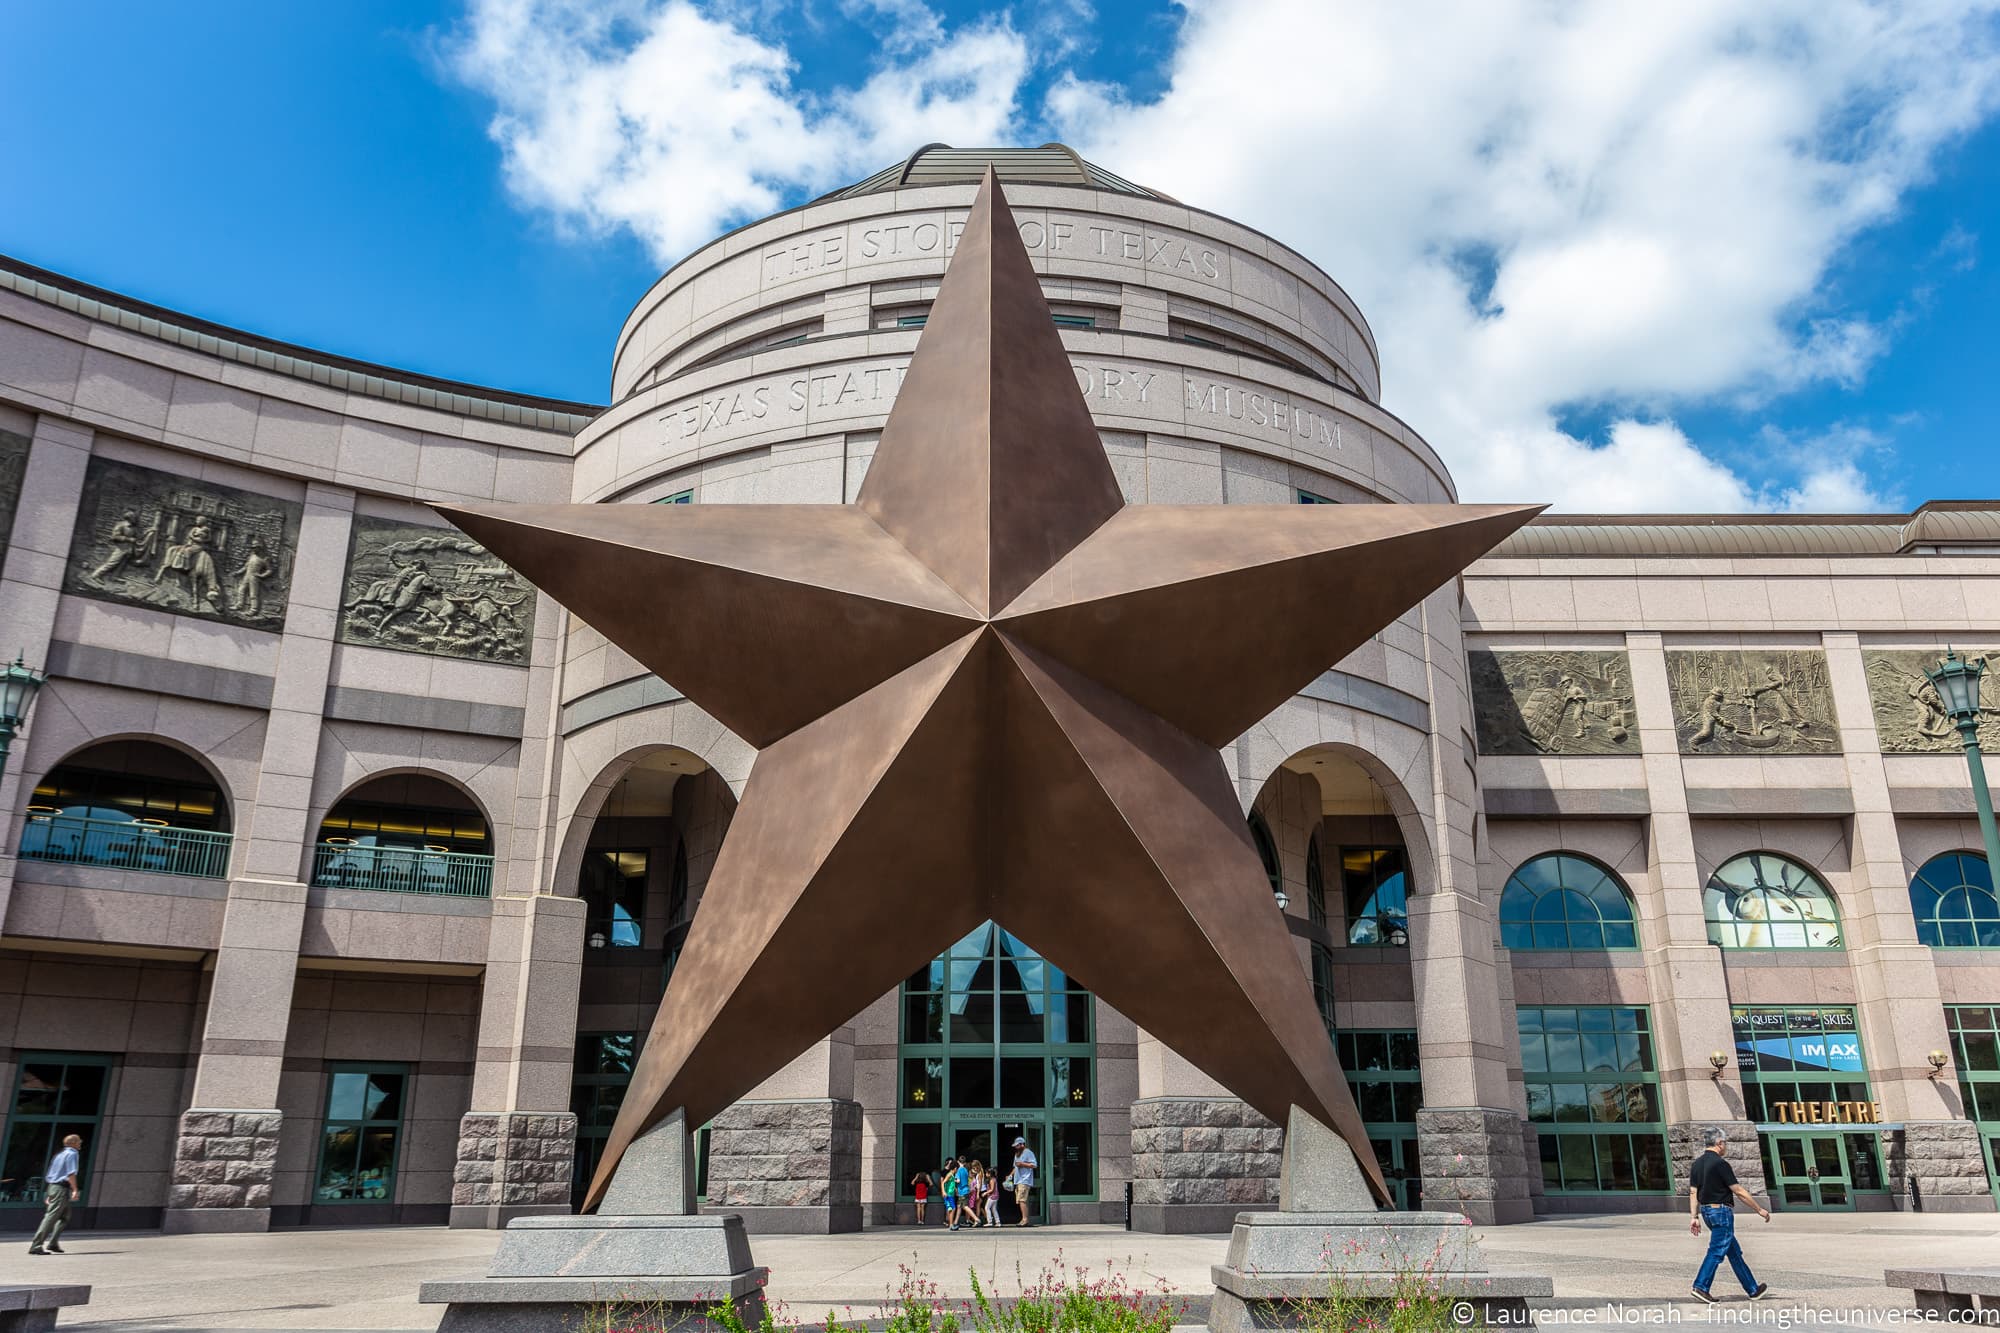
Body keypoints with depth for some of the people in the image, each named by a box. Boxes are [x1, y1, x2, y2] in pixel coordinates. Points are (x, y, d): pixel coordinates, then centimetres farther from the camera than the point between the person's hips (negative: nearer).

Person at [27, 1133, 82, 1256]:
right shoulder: (73, 1154, -7)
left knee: (65, 1216, 17)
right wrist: (75, 1190, -21)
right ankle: (36, 1245, -14)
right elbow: (71, 1173, -18)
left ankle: (52, 1243, 11)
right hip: (62, 1189, -10)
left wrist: (49, 1194, 26)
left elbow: (49, 1175, 23)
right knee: (51, 1217, -11)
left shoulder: (60, 1155, 21)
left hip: (52, 1186, 10)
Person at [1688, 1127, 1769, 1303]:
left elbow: (1693, 1192, 7)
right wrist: (1760, 1209, -3)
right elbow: (1738, 1190, -13)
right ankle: (1701, 1286, -13)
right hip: (1721, 1211, -8)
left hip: (1707, 1211, 8)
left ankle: (1753, 1289, 23)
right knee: (1716, 1251, -7)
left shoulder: (1698, 1163, 9)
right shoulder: (1720, 1163, -15)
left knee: (1734, 1252, 16)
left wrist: (1694, 1217, 9)